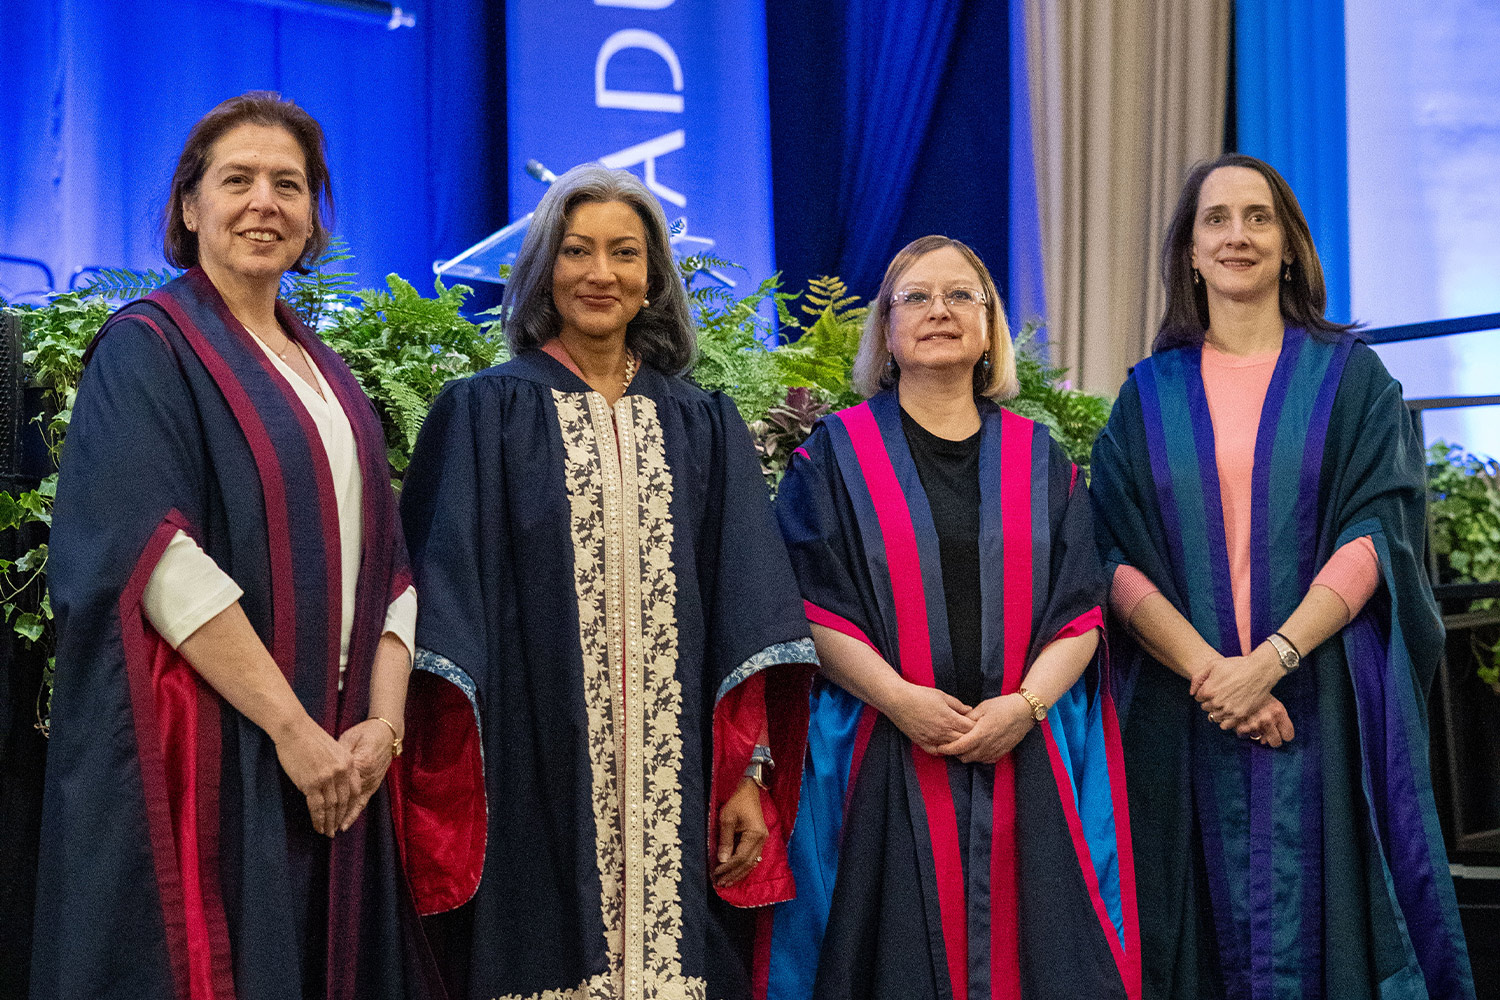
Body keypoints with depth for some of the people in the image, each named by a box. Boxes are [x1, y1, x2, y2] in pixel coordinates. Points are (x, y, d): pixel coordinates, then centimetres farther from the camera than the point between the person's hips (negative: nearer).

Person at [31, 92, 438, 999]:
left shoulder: (327, 376, 17)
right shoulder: (148, 351, -3)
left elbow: (386, 562, 11)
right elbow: (161, 558, -15)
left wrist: (383, 722, -5)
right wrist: (292, 728, -18)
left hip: (339, 760, 6)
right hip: (204, 755, -6)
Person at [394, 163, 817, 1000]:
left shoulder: (704, 427, 13)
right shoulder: (485, 415, 5)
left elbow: (746, 613, 9)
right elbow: (446, 596, -1)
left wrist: (751, 773, -1)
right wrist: (444, 797, -10)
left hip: (677, 793, 2)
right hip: (538, 785, -2)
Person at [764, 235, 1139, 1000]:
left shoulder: (1039, 461, 13)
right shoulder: (838, 456, 5)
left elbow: (1079, 608, 6)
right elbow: (813, 605, -3)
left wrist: (1025, 705, -11)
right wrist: (897, 698, -16)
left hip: (1023, 764, 2)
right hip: (883, 769, -2)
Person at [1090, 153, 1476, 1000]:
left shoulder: (1348, 375, 7)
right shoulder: (1151, 394, 11)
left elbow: (1377, 532, -3)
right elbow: (1120, 556, 2)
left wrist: (1272, 657, -16)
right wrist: (1207, 668, -14)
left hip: (1324, 705, -1)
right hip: (1186, 715, 1)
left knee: (1318, 924, -3)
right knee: (1214, 924, 2)